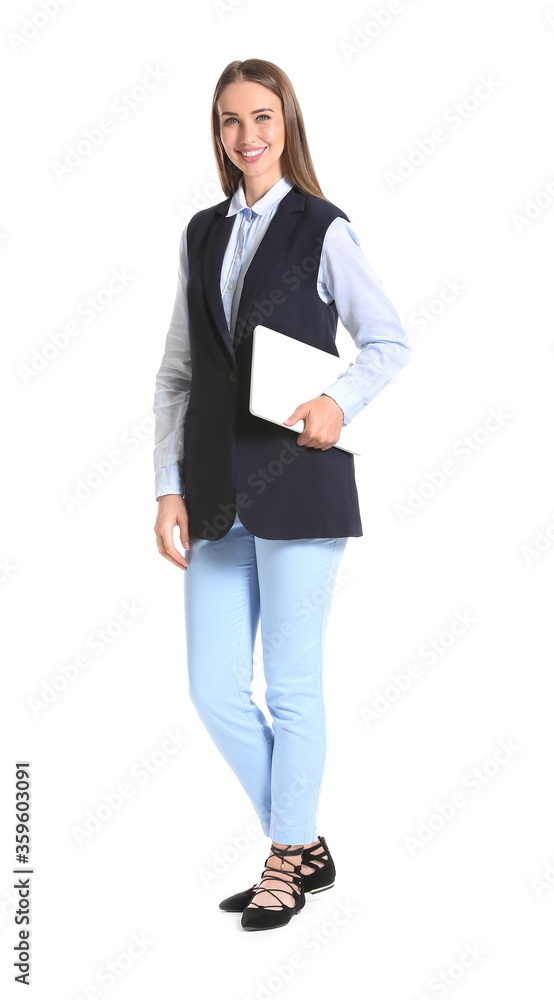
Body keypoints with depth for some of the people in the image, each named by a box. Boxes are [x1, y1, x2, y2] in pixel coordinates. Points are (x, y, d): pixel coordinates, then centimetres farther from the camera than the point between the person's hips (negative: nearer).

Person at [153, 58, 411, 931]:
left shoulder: (323, 229, 0)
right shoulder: (202, 233, 14)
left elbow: (390, 343, 2)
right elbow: (176, 370, 13)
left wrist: (340, 400, -18)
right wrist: (168, 487, 6)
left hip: (296, 479, -5)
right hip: (214, 488, 5)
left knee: (292, 682, 3)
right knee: (213, 688, 6)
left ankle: (286, 862, 22)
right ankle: (305, 846, 26)